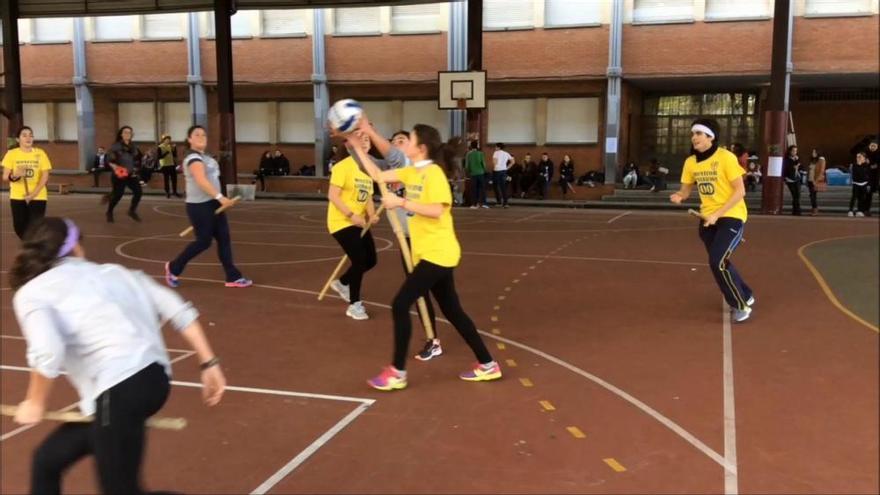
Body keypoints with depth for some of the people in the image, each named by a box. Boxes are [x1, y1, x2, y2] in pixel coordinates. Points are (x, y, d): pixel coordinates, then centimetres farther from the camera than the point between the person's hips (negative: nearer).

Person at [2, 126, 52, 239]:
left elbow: (45, 176, -4)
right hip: (17, 197, 1)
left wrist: (34, 193, -15)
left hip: (38, 197, -1)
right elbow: (5, 177, -3)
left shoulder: (40, 153, -1)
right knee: (20, 228, 5)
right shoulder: (11, 154, -1)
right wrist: (14, 176, -27)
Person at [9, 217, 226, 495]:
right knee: (47, 460, 22)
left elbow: (47, 352, -15)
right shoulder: (111, 271, 19)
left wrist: (35, 403, 3)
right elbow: (177, 309, 12)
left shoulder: (30, 292, 5)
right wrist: (209, 364, 15)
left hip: (120, 390, -7)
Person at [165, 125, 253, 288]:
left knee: (224, 238, 5)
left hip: (213, 204, 9)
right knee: (204, 241, -2)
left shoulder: (206, 157, 14)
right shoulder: (193, 158, -16)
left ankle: (233, 277, 7)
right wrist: (219, 197, -38)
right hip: (199, 206, -9)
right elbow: (201, 181, -31)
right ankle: (173, 268, 18)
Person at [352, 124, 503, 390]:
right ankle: (488, 365, 23)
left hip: (438, 253, -9)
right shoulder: (411, 172, 10)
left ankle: (397, 373, 2)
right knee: (452, 311, 14)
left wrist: (401, 202, -24)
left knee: (400, 305, -9)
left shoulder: (433, 173, -15)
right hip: (431, 254, 9)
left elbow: (437, 211, -26)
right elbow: (378, 175, 13)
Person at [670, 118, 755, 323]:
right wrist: (678, 197, -16)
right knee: (718, 263, 14)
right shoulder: (690, 162, 0)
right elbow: (685, 190, 9)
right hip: (708, 219, 7)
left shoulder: (726, 158, -17)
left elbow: (740, 191, -16)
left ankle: (741, 306, 2)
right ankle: (745, 296, 39)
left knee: (718, 262, -18)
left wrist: (717, 214, -22)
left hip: (731, 216, -6)